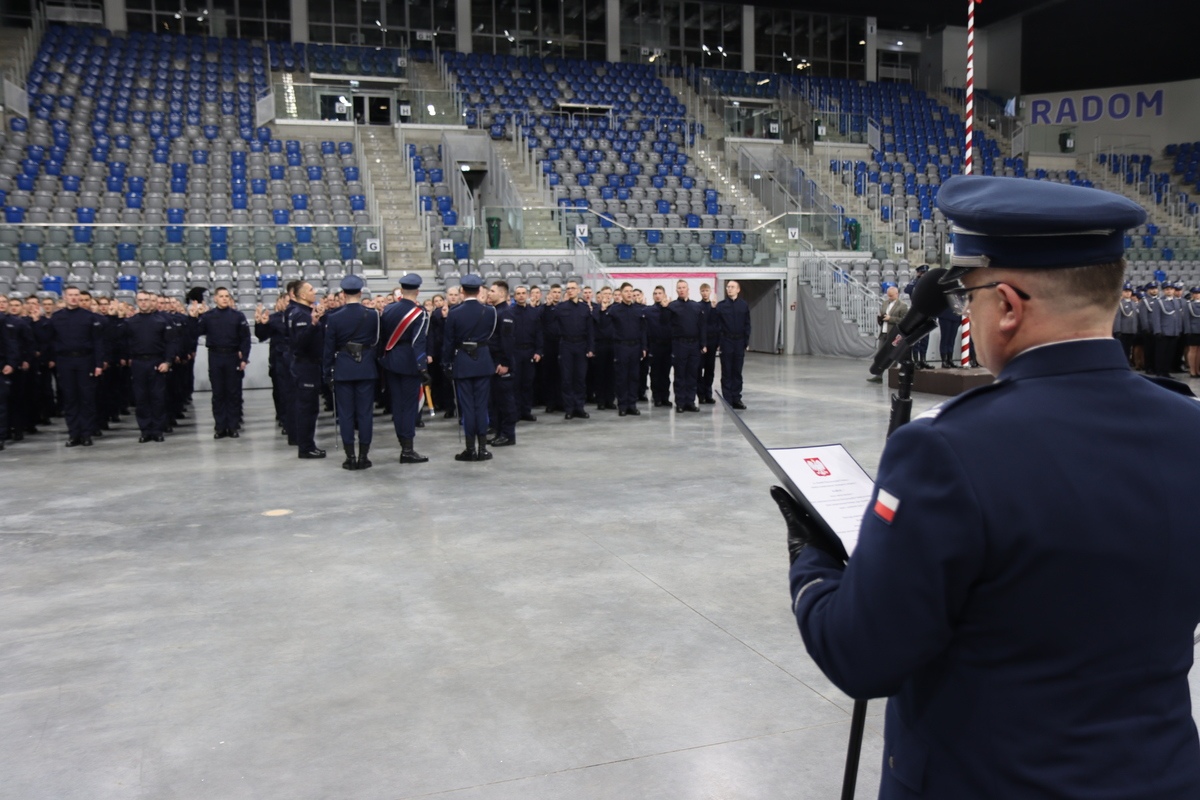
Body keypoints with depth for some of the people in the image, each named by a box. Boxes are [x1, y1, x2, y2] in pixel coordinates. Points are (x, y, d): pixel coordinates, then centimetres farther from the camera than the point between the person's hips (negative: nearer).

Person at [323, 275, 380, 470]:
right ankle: (363, 456, 8)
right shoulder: (372, 315, -5)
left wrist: (327, 373, 6)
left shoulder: (334, 318, -6)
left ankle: (350, 457, 6)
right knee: (365, 412, 5)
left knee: (345, 413, 5)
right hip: (366, 369, 1)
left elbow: (329, 349, -2)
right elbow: (377, 341, 3)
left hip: (343, 370, -1)